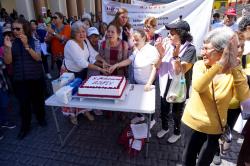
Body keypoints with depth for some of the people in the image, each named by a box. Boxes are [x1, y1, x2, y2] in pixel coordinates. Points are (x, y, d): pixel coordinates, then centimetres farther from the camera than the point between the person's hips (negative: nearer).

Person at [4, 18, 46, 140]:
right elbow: (8, 61, -3)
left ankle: (41, 118, 36)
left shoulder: (33, 40, -3)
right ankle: (25, 127, 21)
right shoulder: (13, 43, 3)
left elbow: (38, 57, -15)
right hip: (19, 79, 2)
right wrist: (8, 47, -17)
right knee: (23, 103, 4)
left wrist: (26, 45, -25)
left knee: (37, 100, 12)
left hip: (36, 77, -1)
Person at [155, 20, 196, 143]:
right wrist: (161, 54, -22)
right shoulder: (167, 44, -8)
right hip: (166, 84, 4)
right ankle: (164, 127, 49)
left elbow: (181, 71, -26)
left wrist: (176, 55, -35)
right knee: (164, 109, 21)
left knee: (176, 112, 16)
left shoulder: (190, 49, -18)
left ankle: (177, 132, 43)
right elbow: (158, 66, -6)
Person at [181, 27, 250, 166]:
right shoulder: (200, 65, -11)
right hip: (192, 123, 0)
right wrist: (220, 64, -36)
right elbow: (198, 87, -32)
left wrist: (236, 69, -28)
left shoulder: (233, 72, -10)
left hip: (215, 128, 1)